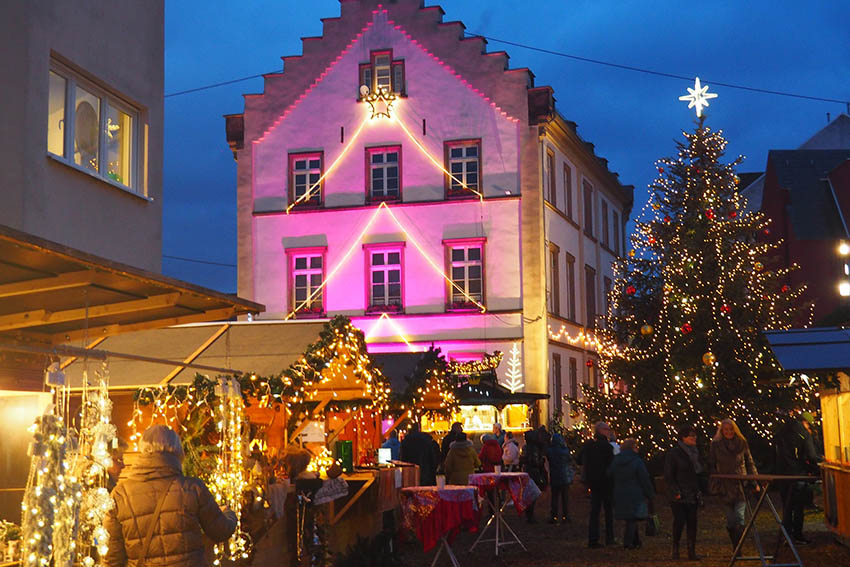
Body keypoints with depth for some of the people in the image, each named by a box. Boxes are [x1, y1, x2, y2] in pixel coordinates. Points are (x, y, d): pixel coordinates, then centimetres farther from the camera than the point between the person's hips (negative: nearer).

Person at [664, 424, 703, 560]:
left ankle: (692, 551, 4)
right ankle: (675, 548, 11)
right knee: (679, 521, -8)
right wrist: (676, 492, -14)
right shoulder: (673, 453, -5)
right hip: (679, 497, -5)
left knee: (692, 522, 0)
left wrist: (699, 491, 12)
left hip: (693, 496, 5)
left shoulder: (695, 452, 15)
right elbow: (668, 476, -7)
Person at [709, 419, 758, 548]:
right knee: (730, 520, 3)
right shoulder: (715, 445, 4)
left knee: (739, 517, -13)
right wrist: (716, 483, -3)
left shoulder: (742, 443, 6)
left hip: (741, 485, 0)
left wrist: (755, 482, 8)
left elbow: (750, 463, 13)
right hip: (725, 487, 0)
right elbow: (711, 466, 7)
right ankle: (735, 546, 18)